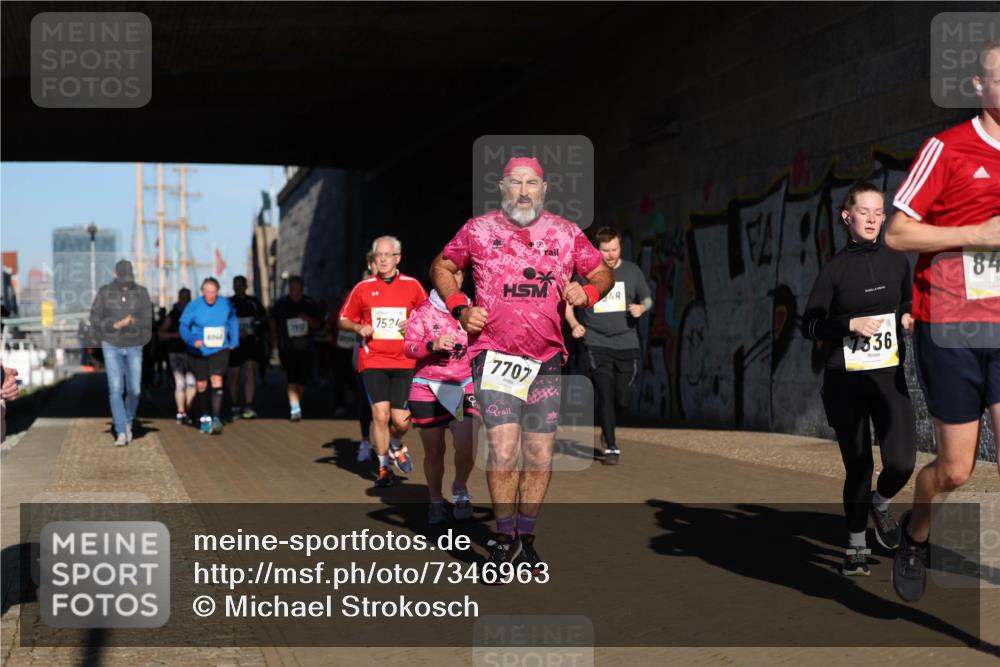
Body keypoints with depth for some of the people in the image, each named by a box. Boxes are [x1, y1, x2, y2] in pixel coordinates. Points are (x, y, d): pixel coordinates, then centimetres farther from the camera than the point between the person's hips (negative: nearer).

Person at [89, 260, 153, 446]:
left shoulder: (141, 292, -2)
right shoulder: (104, 292, -4)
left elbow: (148, 319, -5)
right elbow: (95, 319, -5)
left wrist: (133, 321, -26)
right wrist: (116, 325, -20)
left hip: (134, 348, 1)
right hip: (111, 347, -1)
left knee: (134, 390, 2)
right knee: (116, 390, -10)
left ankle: (128, 422, 29)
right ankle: (121, 433, -10)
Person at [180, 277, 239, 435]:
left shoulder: (226, 304, -3)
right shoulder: (194, 306, -9)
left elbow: (233, 321, 15)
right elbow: (184, 326, -7)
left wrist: (234, 342, 8)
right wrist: (192, 340, -24)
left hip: (219, 350, 0)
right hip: (198, 351, 0)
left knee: (217, 380, -17)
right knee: (201, 385, 9)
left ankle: (216, 418, -19)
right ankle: (205, 417, 27)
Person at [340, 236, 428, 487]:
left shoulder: (412, 285, 4)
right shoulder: (363, 288, 5)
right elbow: (344, 319, 13)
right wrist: (359, 327, -8)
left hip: (404, 362, 0)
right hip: (372, 361, 0)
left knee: (400, 420, -4)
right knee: (380, 414, -11)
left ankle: (396, 445, 33)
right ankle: (383, 468, 7)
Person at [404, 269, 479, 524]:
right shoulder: (423, 311, 2)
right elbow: (408, 347, -8)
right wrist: (432, 345, -26)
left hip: (464, 388, 1)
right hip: (428, 388, -1)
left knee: (466, 444, -17)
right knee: (434, 450, 5)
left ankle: (460, 488, 10)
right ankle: (436, 501, 25)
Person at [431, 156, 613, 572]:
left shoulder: (566, 234, 7)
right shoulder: (478, 230, 4)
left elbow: (603, 273, 14)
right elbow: (442, 266, 16)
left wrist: (587, 292, -9)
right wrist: (459, 308, 0)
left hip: (547, 359, 3)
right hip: (494, 355, -2)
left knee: (540, 455, 4)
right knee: (504, 449, -13)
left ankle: (526, 537, 20)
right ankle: (505, 538, 4)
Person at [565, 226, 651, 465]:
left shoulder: (632, 271, 6)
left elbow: (647, 299, 16)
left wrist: (642, 307, -7)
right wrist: (574, 324, -13)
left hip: (627, 344, 2)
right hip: (596, 343, -2)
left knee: (623, 400, 2)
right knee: (605, 394, -10)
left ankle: (607, 429, 33)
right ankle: (611, 447, 2)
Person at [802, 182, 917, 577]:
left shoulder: (896, 263, 7)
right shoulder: (835, 269, -1)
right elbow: (809, 325, -2)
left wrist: (907, 319, -1)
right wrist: (851, 324, -16)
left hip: (888, 377, 2)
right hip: (845, 381, -2)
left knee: (901, 462, -13)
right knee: (858, 467, 2)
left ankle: (880, 503, 22)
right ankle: (856, 546, 22)